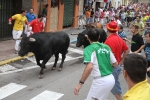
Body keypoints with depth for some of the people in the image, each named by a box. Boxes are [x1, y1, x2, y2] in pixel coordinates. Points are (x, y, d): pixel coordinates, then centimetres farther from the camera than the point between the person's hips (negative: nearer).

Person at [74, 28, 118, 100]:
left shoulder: (89, 49, -10)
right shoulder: (106, 47, 9)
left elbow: (89, 67, -26)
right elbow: (115, 64, 15)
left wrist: (81, 83, -24)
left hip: (100, 81, -7)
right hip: (111, 79, 7)